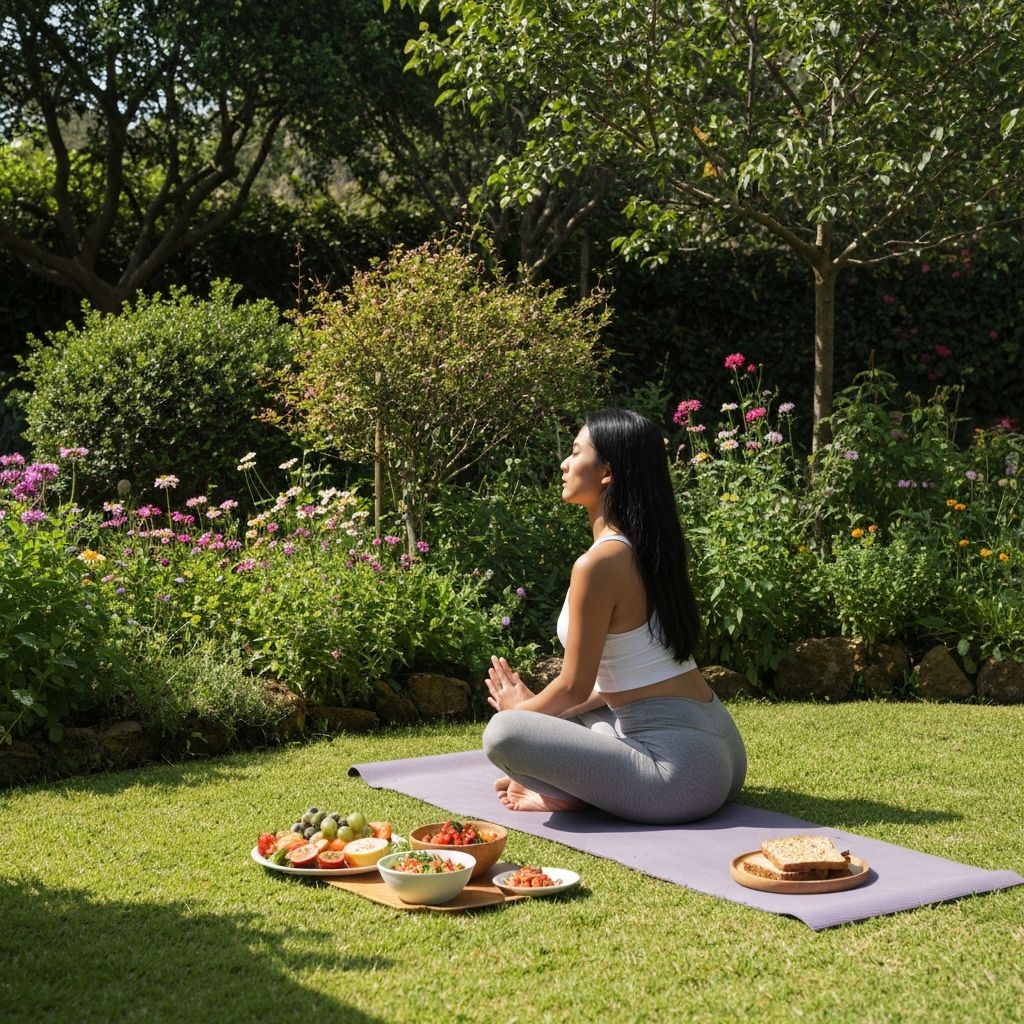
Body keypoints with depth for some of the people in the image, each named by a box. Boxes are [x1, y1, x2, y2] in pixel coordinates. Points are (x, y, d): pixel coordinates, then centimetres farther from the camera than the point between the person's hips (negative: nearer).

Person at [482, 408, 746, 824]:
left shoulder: (599, 563, -17)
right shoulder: (648, 549, 11)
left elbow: (575, 686, -9)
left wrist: (520, 710, 11)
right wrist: (536, 706, 20)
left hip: (681, 770, -10)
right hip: (720, 748, 10)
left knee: (503, 733, -16)